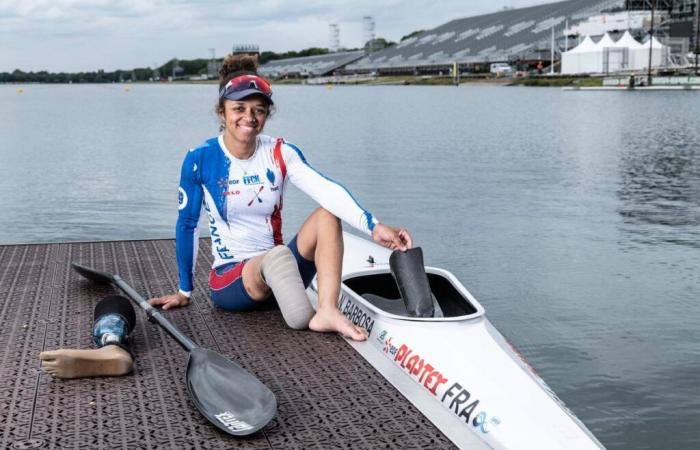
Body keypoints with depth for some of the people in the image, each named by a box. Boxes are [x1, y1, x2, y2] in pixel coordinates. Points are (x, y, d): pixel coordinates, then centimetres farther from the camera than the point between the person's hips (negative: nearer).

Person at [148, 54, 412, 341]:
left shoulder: (280, 154, -4)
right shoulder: (201, 160, -10)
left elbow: (326, 190, -21)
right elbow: (186, 225, 0)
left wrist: (373, 226, -38)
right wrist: (184, 291, 7)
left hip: (275, 273, 4)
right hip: (230, 278, -3)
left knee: (328, 214, -23)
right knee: (277, 255, -37)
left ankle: (327, 312, -36)